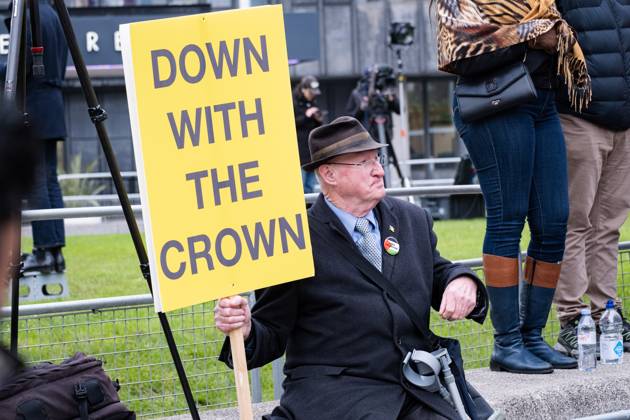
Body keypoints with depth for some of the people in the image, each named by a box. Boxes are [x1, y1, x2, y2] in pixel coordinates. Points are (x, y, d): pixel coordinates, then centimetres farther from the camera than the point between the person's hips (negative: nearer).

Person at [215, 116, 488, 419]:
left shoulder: (413, 220, 13)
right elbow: (273, 337, 1)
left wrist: (462, 281, 3)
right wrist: (246, 331, -23)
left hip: (417, 388, 5)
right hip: (331, 391, -5)